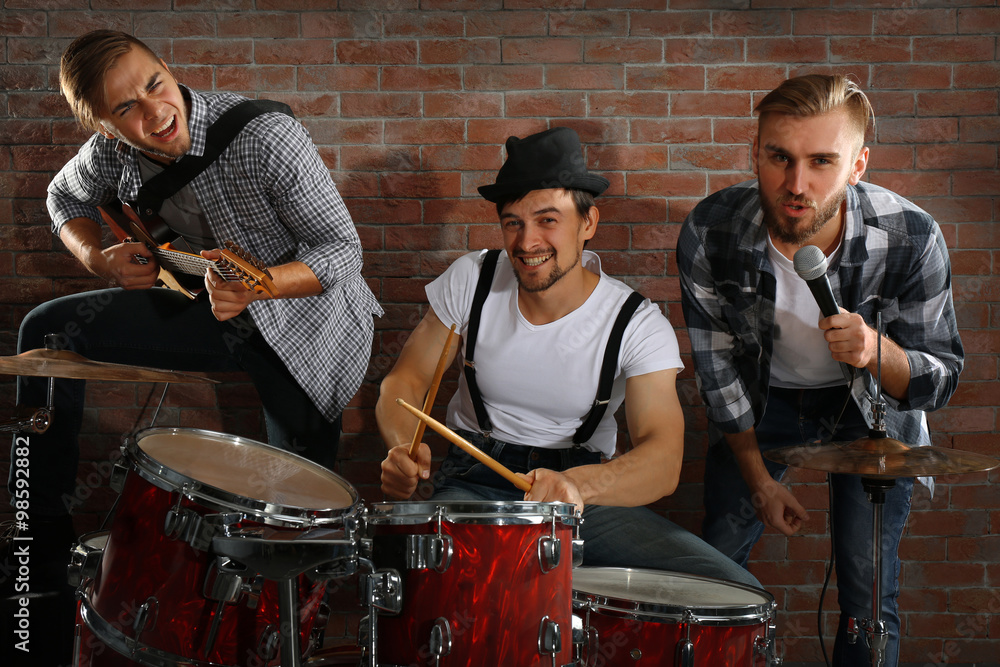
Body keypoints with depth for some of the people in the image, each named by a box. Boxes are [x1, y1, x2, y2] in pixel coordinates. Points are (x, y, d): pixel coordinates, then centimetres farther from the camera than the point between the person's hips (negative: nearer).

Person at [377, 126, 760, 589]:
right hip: (476, 484, 0)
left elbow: (664, 462, -23)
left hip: (589, 487, 1)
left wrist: (576, 483, -46)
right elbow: (404, 382, 3)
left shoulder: (639, 325, -11)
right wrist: (404, 448, -22)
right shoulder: (471, 280, -4)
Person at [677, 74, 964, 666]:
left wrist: (877, 351, -44)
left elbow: (941, 382, -21)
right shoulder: (710, 233, -28)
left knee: (868, 590, -4)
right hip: (762, 395, 1)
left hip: (872, 405, -1)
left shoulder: (912, 240, -32)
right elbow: (716, 362, -12)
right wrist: (759, 479, -7)